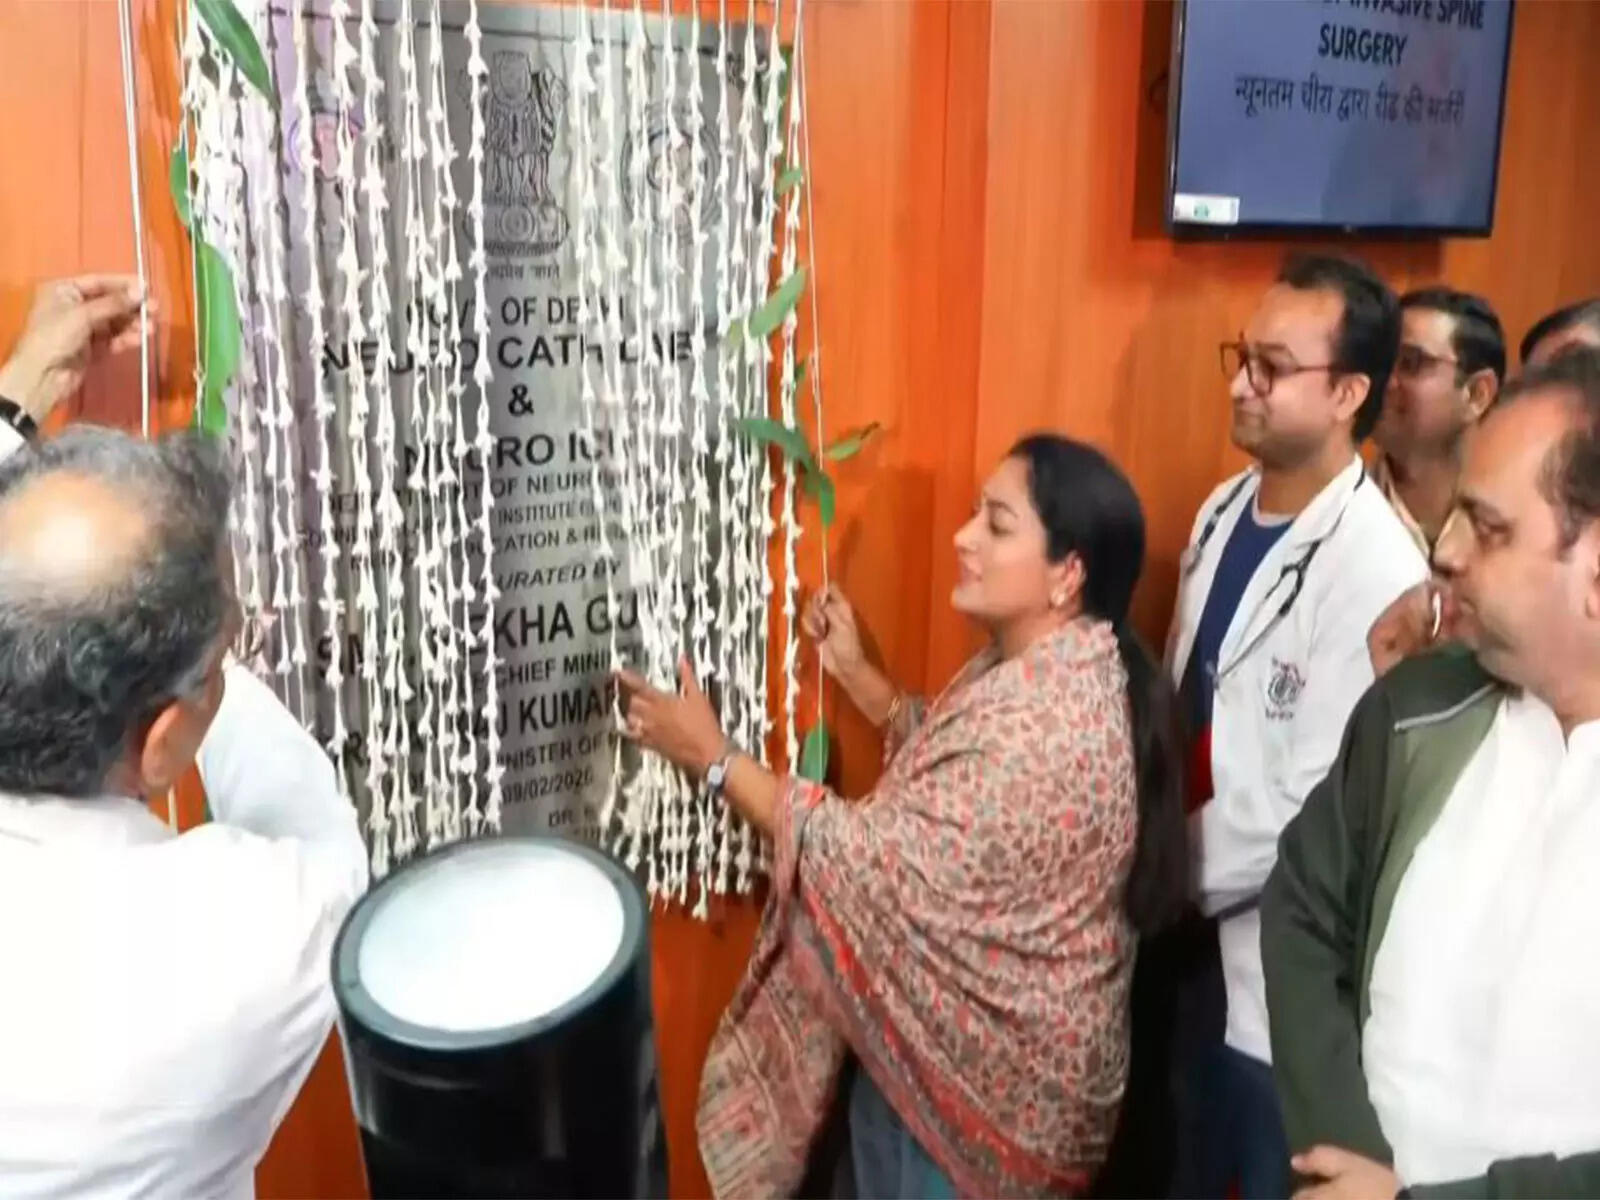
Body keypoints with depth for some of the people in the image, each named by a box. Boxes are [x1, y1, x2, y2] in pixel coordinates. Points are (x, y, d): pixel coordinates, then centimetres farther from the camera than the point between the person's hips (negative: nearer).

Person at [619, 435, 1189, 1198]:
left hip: (985, 1071, -9)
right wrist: (855, 674, 3)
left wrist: (712, 759, -23)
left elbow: (880, 866, -28)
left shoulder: (1046, 724, -32)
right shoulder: (1037, 670, -1)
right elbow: (947, 771, 13)